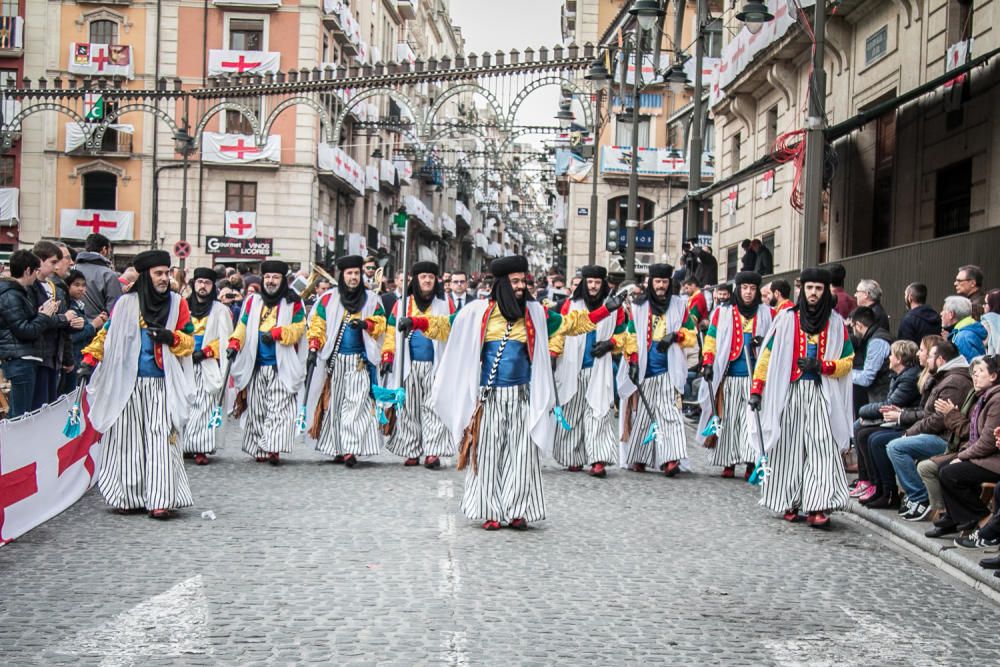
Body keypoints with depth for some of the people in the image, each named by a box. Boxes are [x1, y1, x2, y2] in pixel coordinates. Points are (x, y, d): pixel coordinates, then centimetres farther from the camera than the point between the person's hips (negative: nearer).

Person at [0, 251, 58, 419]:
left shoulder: (21, 292, 17)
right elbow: (24, 331, -19)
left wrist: (41, 313, 6)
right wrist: (44, 316, -7)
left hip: (26, 359, 10)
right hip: (20, 360, -10)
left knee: (16, 412, 15)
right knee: (21, 413, -7)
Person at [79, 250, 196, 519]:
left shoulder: (177, 304, 7)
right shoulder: (126, 304, 6)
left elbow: (189, 341, 10)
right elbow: (107, 335, 13)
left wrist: (171, 337, -10)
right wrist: (89, 360, 3)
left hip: (162, 385, -1)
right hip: (129, 384, 1)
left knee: (160, 438, -9)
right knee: (129, 439, 2)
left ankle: (159, 498, -12)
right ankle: (130, 496, 10)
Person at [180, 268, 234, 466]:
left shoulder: (220, 310, 6)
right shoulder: (184, 307, 15)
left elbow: (224, 338, -1)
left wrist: (206, 352, -13)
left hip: (208, 366, -3)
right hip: (185, 364, 3)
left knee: (203, 405, -8)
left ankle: (201, 449, -9)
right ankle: (184, 445, 4)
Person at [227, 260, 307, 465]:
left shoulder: (293, 303, 3)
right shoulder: (253, 301, 12)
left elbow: (298, 327, -4)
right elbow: (243, 326, 10)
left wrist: (277, 332, -17)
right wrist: (234, 342, -6)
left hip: (281, 366, -4)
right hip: (255, 366, 4)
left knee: (279, 407, -11)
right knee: (257, 409, 7)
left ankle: (274, 449, -15)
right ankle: (259, 449, 14)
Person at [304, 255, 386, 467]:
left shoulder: (371, 299, 7)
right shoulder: (329, 298, 6)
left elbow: (381, 322, 7)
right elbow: (317, 323, 6)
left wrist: (366, 324, -13)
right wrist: (314, 347, -4)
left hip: (360, 361, -1)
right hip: (335, 360, 1)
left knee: (355, 402, -12)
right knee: (335, 402, 4)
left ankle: (351, 449, -16)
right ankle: (337, 449, 12)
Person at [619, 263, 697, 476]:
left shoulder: (679, 305, 11)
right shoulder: (639, 306, 11)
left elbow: (691, 335, 12)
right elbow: (631, 336, 9)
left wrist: (675, 335, -8)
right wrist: (633, 360, -2)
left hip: (669, 370, -1)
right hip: (644, 370, 1)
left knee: (669, 412, -12)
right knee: (642, 413, 3)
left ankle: (670, 459, -20)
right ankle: (638, 458, 12)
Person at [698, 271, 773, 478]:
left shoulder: (766, 313, 11)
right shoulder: (723, 313, 10)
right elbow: (711, 339, 9)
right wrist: (708, 363, -3)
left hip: (755, 376, -1)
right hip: (729, 376, 1)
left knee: (753, 418, -10)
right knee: (729, 420, 2)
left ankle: (752, 463, -9)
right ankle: (729, 463, 9)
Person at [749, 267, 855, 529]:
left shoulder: (836, 323, 9)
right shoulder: (787, 319, 7)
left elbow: (847, 361, 10)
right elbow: (768, 355, 6)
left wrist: (822, 365, -9)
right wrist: (756, 389, -1)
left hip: (822, 396, 0)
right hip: (789, 393, 0)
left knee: (822, 449, -11)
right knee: (789, 448, 1)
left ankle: (818, 507, -15)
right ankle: (790, 504, 10)